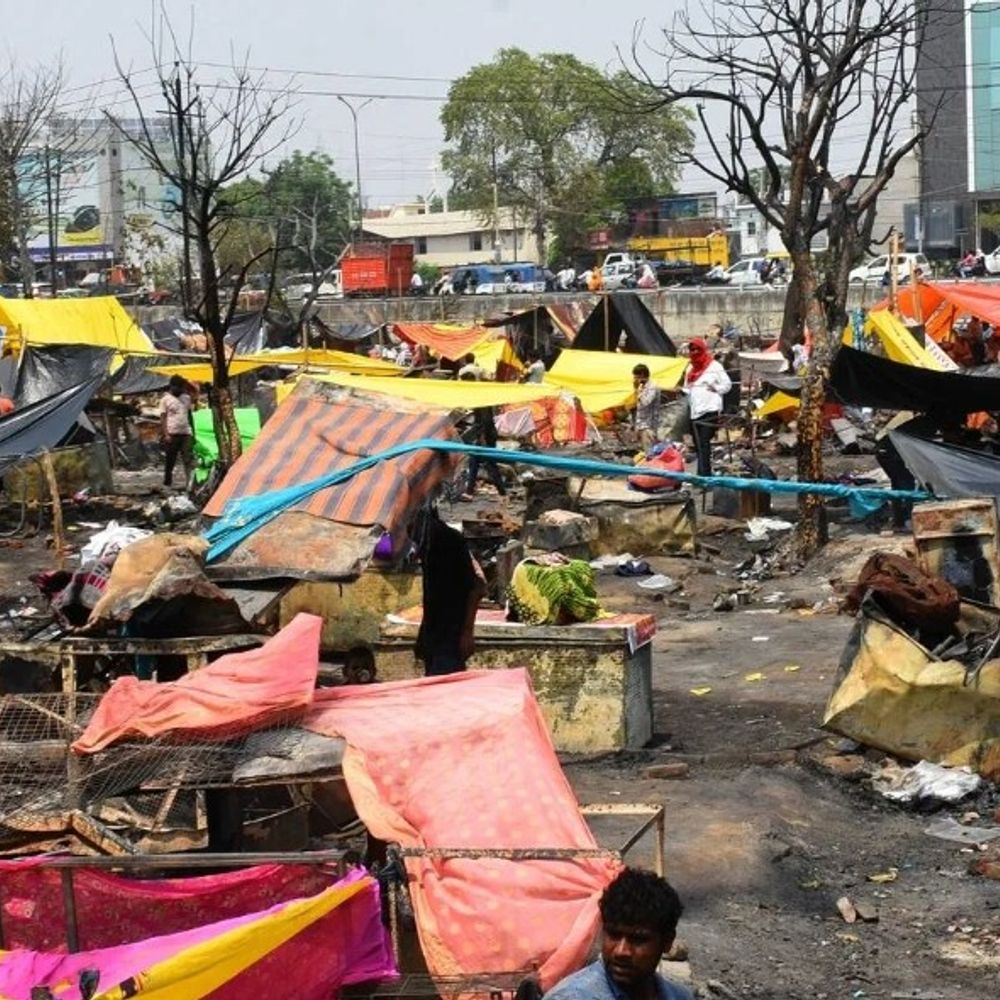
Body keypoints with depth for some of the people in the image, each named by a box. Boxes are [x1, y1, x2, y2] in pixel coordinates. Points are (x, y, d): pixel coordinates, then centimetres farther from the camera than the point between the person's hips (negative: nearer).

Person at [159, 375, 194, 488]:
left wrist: (193, 433, 17)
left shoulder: (186, 398, 14)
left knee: (189, 459, -6)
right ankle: (167, 482, 14)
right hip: (172, 434, -4)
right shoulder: (166, 399, 1)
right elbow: (162, 418, -3)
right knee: (170, 460, 3)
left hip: (185, 433, 4)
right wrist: (166, 434, -12)